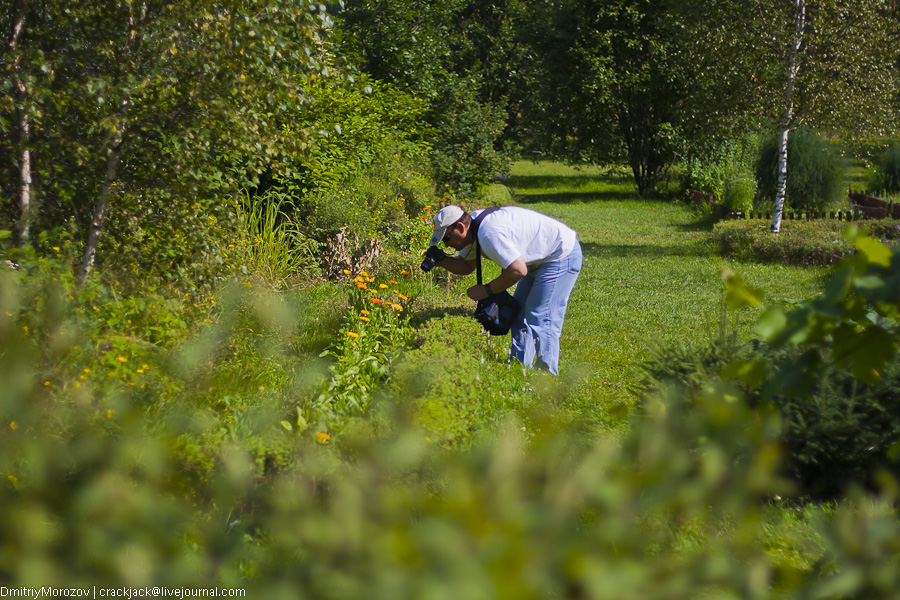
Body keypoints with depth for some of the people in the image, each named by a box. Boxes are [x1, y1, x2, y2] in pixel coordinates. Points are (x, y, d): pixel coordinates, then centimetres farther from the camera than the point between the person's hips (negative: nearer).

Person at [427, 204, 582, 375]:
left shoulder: (489, 233, -31)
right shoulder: (473, 226, 1)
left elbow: (518, 270, -33)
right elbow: (466, 266, 11)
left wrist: (487, 290, -22)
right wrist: (441, 261, -7)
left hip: (562, 256, -11)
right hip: (541, 260, 11)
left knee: (541, 319, -14)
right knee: (518, 313, 12)